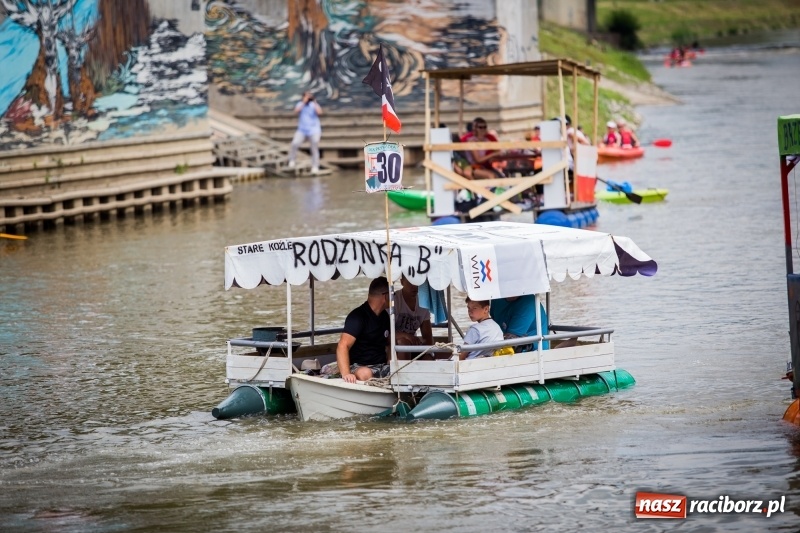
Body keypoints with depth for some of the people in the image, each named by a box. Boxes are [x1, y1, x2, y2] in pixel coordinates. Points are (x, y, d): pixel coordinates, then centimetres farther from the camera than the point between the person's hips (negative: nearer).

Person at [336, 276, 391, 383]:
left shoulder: (384, 316, 16)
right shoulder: (357, 317, -11)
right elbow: (343, 346, -23)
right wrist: (346, 374, -39)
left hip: (382, 366, 6)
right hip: (360, 366, -6)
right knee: (365, 374, -42)